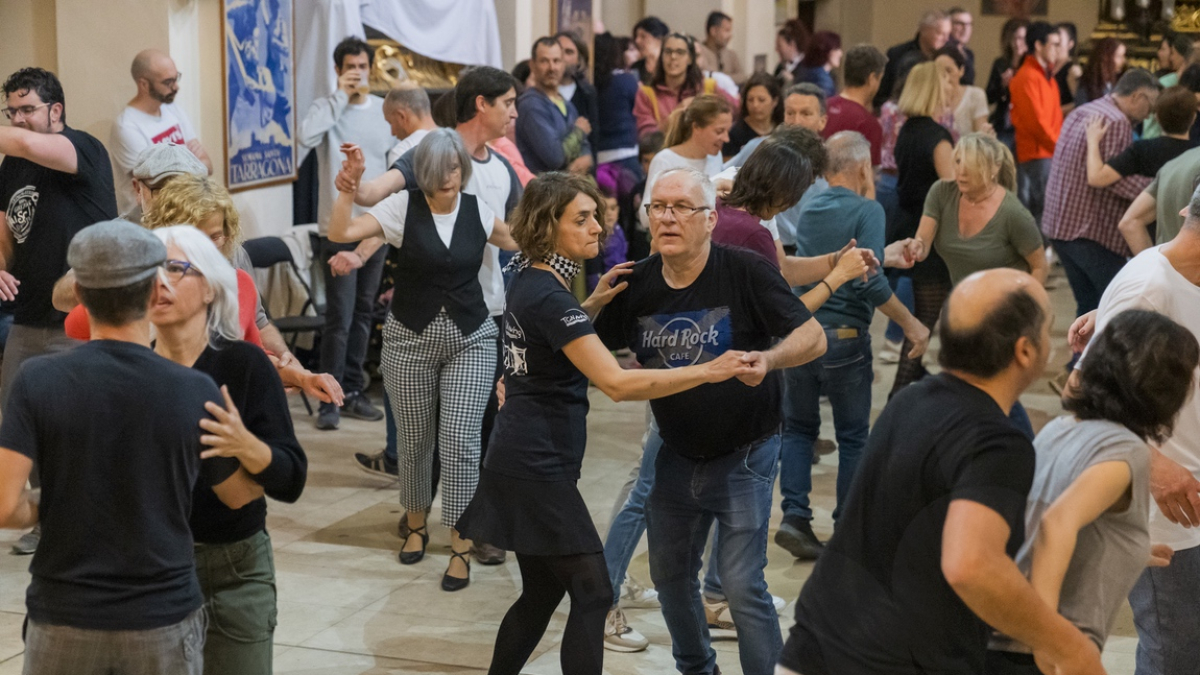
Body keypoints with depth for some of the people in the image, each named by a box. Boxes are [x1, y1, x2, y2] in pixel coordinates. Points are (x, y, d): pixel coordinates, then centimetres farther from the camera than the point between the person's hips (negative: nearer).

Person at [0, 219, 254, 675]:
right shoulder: (197, 392, -10)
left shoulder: (38, 381, -12)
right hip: (163, 622, 0)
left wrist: (39, 513, 5)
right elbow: (240, 495, 6)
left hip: (64, 621, 0)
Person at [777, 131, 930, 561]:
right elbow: (869, 280, -20)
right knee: (853, 436, 9)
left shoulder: (808, 210, 8)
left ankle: (795, 515, 1)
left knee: (798, 427, 15)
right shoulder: (867, 211, -10)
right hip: (844, 336, -5)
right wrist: (911, 325, -12)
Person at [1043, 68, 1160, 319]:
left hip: (1059, 225, 10)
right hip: (1092, 231, -10)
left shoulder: (1080, 113, 14)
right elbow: (1117, 179, -22)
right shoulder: (1116, 123, -16)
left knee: (1088, 305, 16)